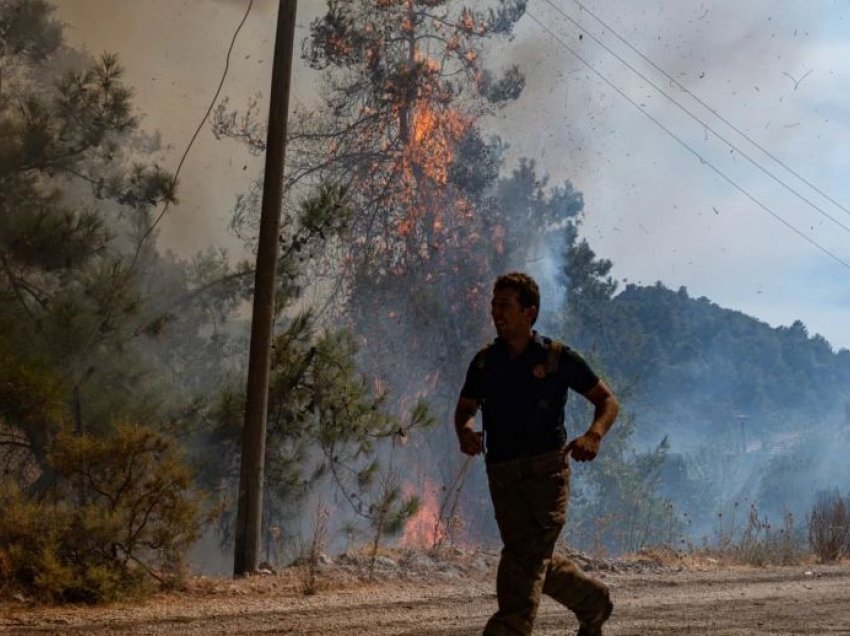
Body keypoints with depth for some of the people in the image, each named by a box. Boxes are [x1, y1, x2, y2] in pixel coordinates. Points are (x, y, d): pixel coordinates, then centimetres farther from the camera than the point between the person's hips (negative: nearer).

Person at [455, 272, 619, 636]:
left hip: (546, 471, -5)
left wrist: (594, 436, -18)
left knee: (527, 556, -16)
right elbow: (466, 409, 17)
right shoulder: (485, 361, 7)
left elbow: (607, 401, 3)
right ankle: (593, 601, 36)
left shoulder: (558, 357, -4)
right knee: (537, 562, 12)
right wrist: (465, 433, -8)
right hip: (502, 475, 5)